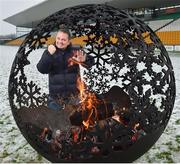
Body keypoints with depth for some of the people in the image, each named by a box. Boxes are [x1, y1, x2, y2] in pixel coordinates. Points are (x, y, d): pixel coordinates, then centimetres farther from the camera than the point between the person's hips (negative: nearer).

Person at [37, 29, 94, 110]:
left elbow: (90, 62, -5)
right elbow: (42, 69, -12)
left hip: (74, 95, 1)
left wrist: (84, 60, -28)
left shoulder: (75, 51, -3)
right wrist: (49, 55, -26)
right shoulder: (49, 52, -3)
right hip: (56, 97, 0)